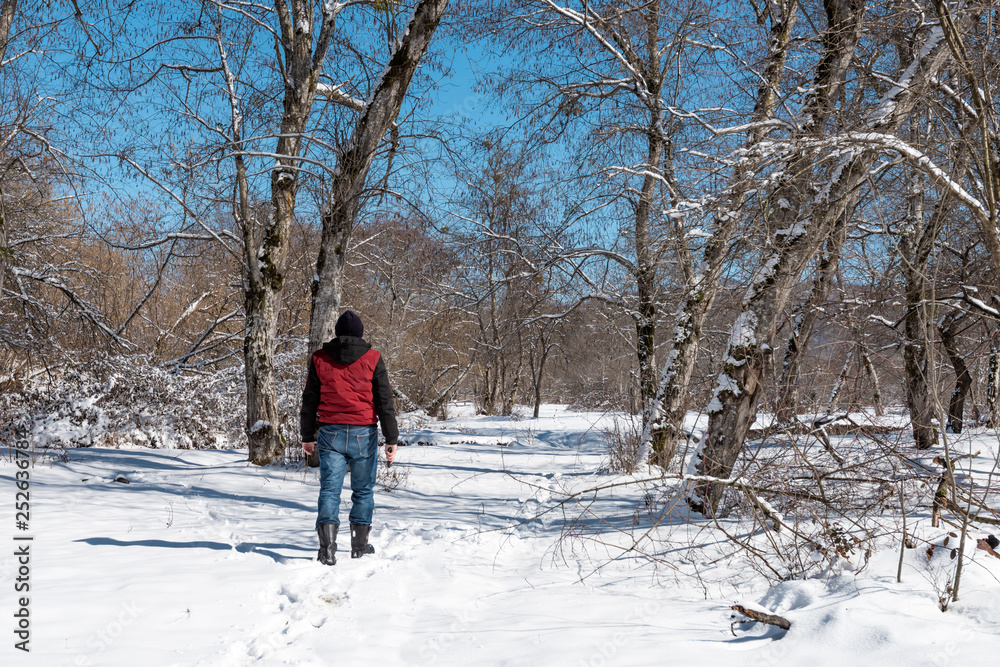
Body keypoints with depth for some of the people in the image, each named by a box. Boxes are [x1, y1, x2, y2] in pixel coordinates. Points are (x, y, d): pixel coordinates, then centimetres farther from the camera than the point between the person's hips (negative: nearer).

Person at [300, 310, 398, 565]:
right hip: (363, 433, -1)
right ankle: (360, 544, 20)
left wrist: (307, 436, 17)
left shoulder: (319, 359, 5)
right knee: (363, 489, 12)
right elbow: (384, 401, -2)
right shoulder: (372, 359, 0)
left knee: (329, 489, 1)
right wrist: (391, 439, 2)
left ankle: (327, 546, -12)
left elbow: (309, 401, 9)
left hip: (330, 432, 1)